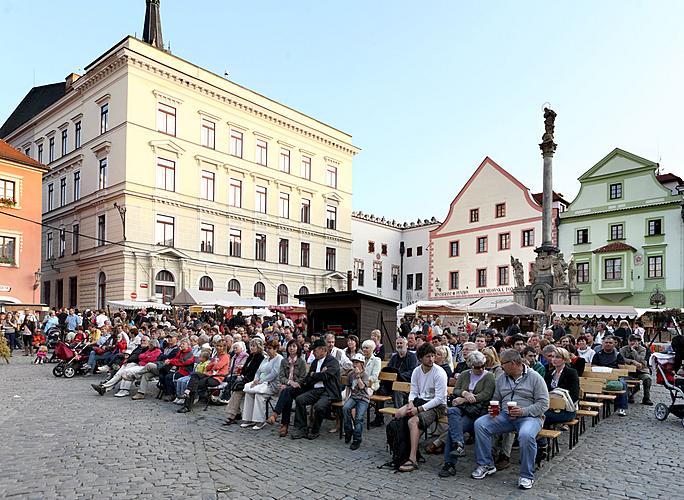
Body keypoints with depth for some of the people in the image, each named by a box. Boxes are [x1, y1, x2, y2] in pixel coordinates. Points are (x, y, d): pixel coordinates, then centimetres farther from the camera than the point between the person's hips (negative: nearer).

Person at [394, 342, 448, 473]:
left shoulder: (439, 373, -16)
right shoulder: (416, 371, 4)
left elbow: (439, 398, -19)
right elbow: (413, 392, 9)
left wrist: (419, 409, -22)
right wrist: (411, 404, -14)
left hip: (437, 405, -7)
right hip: (419, 400, 7)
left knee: (413, 421, -29)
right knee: (398, 414, -15)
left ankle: (413, 459, -25)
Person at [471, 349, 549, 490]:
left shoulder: (535, 378, -3)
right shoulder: (502, 378, 14)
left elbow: (543, 404, -8)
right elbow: (496, 399, 21)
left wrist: (523, 411, -20)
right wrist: (493, 409, -2)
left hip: (529, 416, -5)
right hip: (505, 415, 5)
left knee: (526, 435, -38)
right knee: (480, 424, -16)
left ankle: (527, 475, -16)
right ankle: (486, 465, -4)